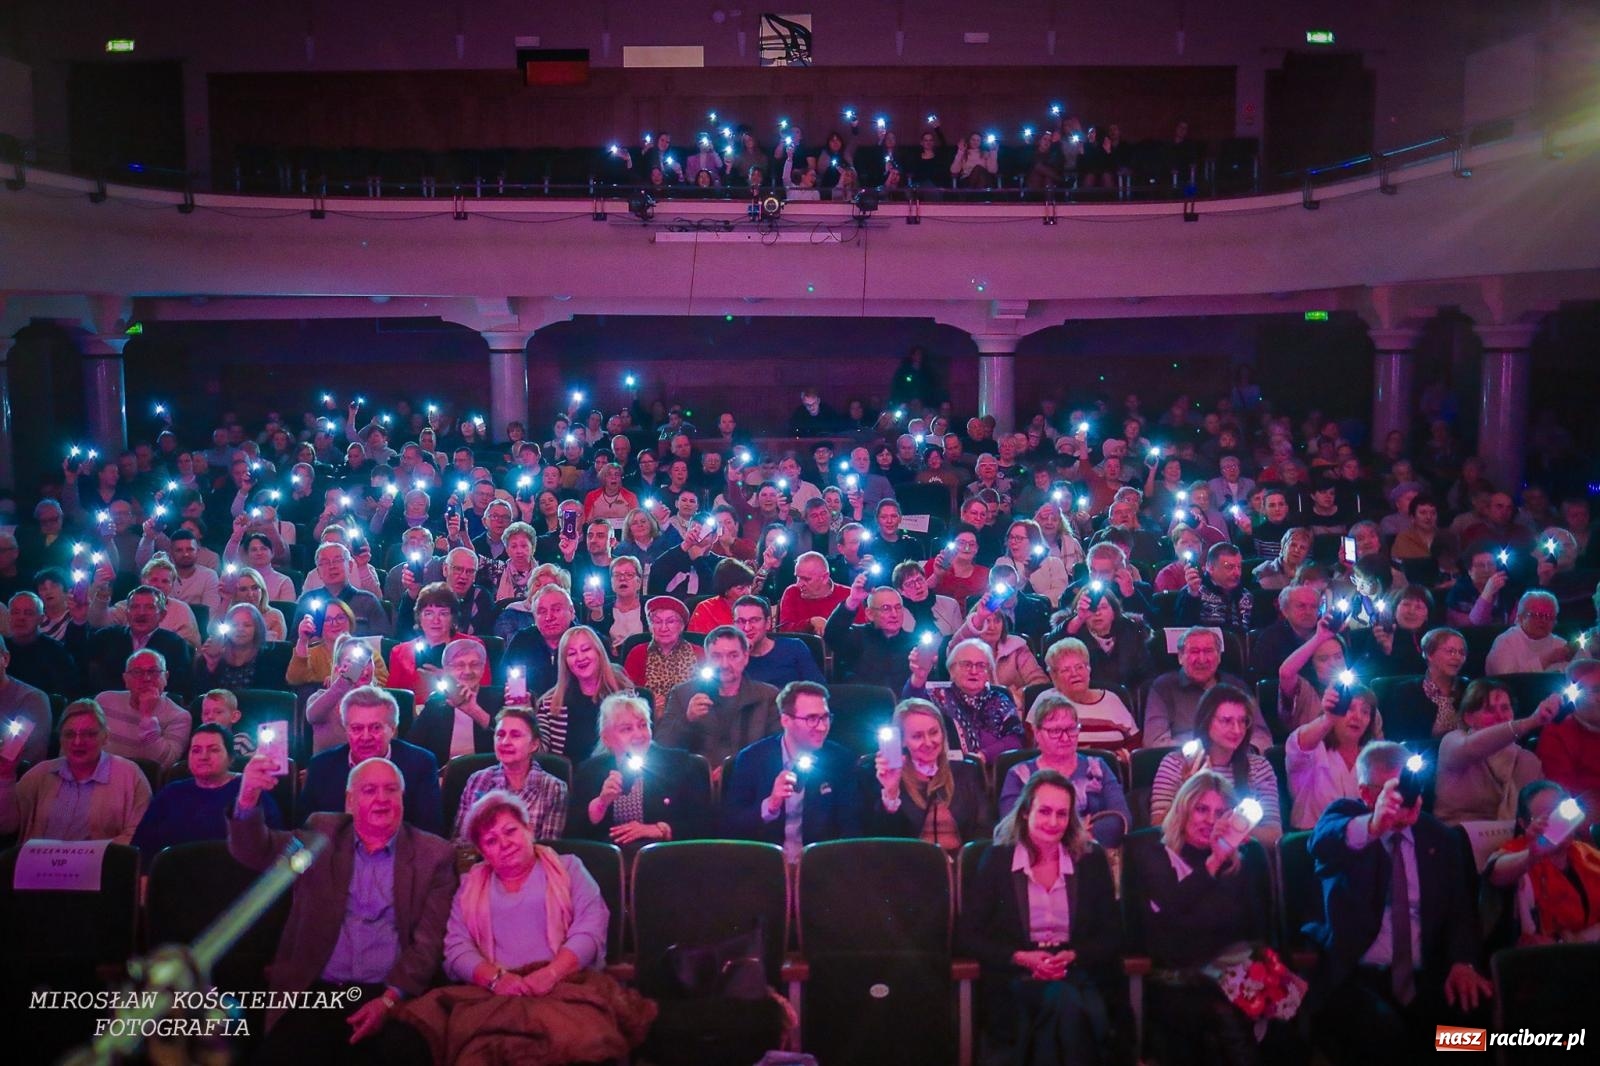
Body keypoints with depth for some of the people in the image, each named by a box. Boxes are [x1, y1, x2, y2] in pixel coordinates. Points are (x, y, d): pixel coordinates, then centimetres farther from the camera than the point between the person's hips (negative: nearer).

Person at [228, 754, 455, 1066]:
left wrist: (390, 999, -15)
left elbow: (429, 940, 0)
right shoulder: (323, 833, 12)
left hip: (393, 996, -2)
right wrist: (248, 800, -22)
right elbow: (254, 851, -1)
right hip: (317, 992, 2)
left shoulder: (434, 854, 6)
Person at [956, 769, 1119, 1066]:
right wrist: (1021, 957, -14)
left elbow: (1112, 934, 9)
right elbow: (967, 936, 0)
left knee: (1067, 1003, -34)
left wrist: (1072, 957, -11)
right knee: (1064, 1001, -34)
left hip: (1079, 974, 2)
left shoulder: (1092, 859, 9)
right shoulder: (996, 860, 3)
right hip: (1017, 978, -1)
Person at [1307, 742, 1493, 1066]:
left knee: (1479, 1014, -26)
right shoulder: (1346, 815, 2)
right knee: (1384, 1033, -34)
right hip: (1356, 975, -4)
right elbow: (1321, 842, -23)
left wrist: (1462, 963, -11)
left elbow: (1460, 907, 11)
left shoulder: (1439, 837, 14)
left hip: (1424, 978, 4)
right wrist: (1372, 825, -44)